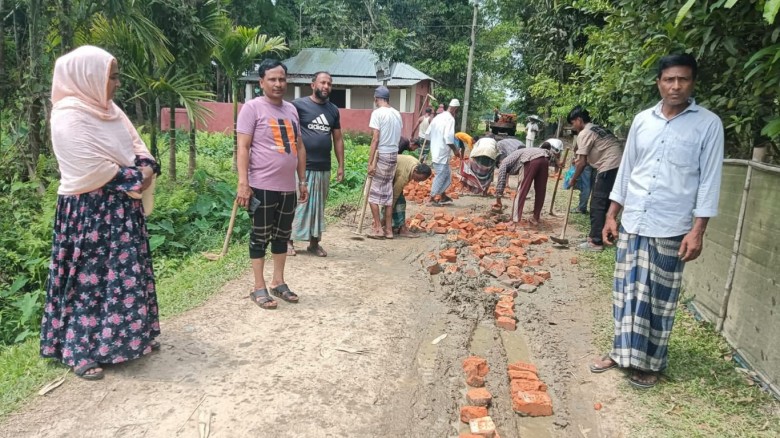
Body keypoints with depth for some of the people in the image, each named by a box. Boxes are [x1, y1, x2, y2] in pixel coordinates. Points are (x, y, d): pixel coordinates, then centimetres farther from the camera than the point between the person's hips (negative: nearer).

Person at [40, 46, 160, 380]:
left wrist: (146, 168, -10)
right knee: (90, 278, -1)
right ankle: (80, 351, 11)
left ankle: (132, 336, 28)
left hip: (122, 207, 9)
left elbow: (136, 144, 11)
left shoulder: (109, 110, 10)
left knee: (126, 274, 14)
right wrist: (135, 179, -12)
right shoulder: (69, 117, -17)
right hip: (90, 212, -8)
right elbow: (94, 170, -23)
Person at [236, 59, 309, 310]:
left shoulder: (291, 109, 13)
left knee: (283, 236, 14)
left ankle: (278, 283, 28)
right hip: (263, 187, -7)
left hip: (288, 187, 7)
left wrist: (303, 181, 15)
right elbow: (243, 147, -11)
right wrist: (243, 183, -18)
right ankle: (259, 288, 13)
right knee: (260, 237, 3)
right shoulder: (253, 107, -6)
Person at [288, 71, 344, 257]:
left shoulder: (333, 110, 11)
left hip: (323, 167, 5)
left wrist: (341, 165, 11)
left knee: (318, 206, 12)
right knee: (297, 203, 1)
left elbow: (338, 139, 15)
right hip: (302, 166, -5)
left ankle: (314, 242, 23)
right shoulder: (298, 105, -5)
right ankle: (289, 241, 13)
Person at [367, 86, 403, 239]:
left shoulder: (377, 113, -10)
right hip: (394, 155, 7)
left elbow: (375, 139, -15)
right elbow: (398, 137, 10)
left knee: (373, 193, 4)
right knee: (387, 193, 12)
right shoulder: (397, 113, 10)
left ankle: (378, 228, 4)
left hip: (381, 155, -7)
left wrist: (370, 162, -14)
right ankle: (388, 229, 15)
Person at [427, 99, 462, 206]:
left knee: (447, 174, 18)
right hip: (442, 153, -9)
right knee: (441, 175, 2)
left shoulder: (438, 117, 10)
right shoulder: (450, 119, -15)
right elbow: (448, 137, -24)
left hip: (435, 151, 9)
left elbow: (428, 133, 14)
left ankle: (442, 196, 24)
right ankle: (433, 198, 10)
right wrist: (455, 150, -12)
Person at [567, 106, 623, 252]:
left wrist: (573, 179, 3)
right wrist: (580, 161, 27)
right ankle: (597, 235, 24)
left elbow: (582, 162, -8)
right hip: (618, 167, 9)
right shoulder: (597, 129, 22)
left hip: (609, 168, -9)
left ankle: (596, 242, -2)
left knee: (597, 205, -4)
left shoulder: (584, 133, -6)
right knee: (604, 204, 16)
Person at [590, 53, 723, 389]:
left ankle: (651, 362, 20)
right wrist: (612, 215, 8)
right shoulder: (642, 120, 7)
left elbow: (709, 181, -6)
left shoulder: (708, 124, -4)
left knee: (660, 298, 6)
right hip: (632, 223, 4)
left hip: (671, 229, -3)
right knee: (627, 291, 10)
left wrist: (697, 230, -12)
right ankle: (623, 351, 24)